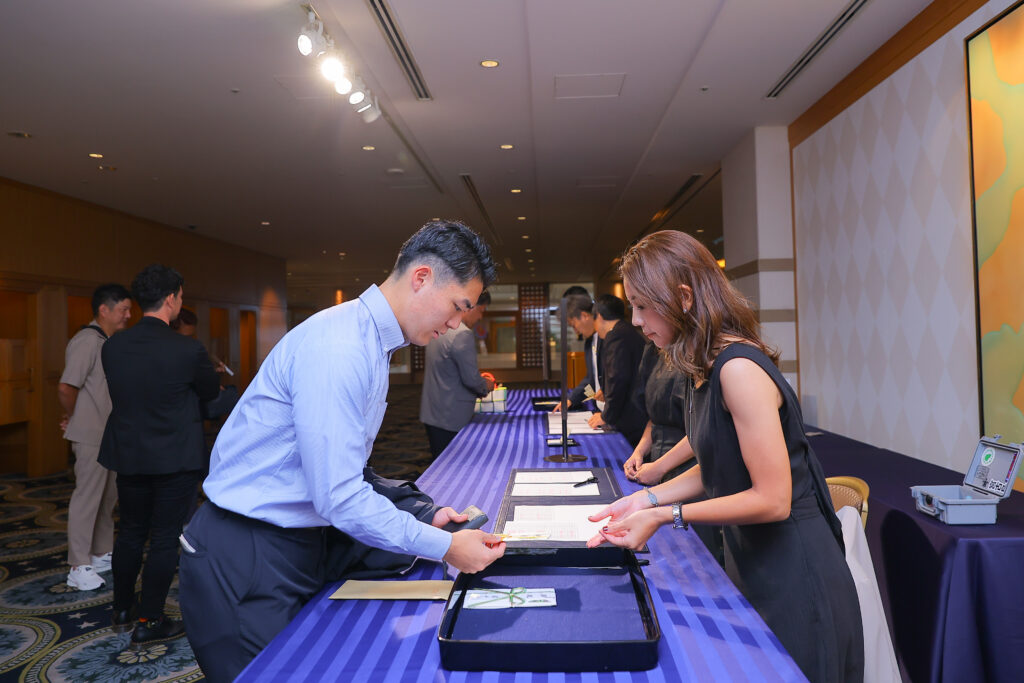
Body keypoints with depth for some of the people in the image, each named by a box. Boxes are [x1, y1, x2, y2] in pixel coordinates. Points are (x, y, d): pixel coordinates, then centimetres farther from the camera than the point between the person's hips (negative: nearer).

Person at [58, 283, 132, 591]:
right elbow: (65, 388, -23)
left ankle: (102, 554, 30)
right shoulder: (87, 341, -17)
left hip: (110, 436, 9)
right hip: (91, 438, -9)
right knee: (87, 497, -2)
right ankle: (79, 568, 7)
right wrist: (75, 418, -9)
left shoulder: (109, 343, 13)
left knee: (108, 496, 17)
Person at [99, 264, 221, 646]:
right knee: (165, 538, 6)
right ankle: (147, 624, 15)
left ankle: (122, 611, 35)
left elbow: (119, 392, 10)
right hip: (174, 459, -5)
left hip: (127, 454, 6)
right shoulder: (188, 350, -20)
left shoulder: (113, 346, -4)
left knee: (130, 531, 20)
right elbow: (211, 392, -3)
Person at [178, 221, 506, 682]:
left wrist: (421, 522, 5)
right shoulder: (337, 349, -25)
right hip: (247, 561, -9)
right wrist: (444, 547, -18)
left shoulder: (372, 345, 8)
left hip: (296, 549, 9)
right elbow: (339, 498, -25)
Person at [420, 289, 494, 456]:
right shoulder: (463, 334, -18)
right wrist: (486, 386, 3)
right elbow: (470, 379, -18)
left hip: (431, 414, 9)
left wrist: (478, 378, 20)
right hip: (450, 419, -9)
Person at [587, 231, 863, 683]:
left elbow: (772, 500, -24)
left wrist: (665, 515, -22)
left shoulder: (739, 369, -24)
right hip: (748, 563, 9)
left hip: (792, 577, -9)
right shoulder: (704, 370, 4)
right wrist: (646, 499, 0)